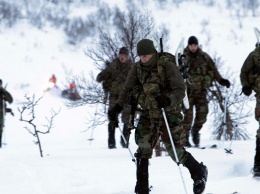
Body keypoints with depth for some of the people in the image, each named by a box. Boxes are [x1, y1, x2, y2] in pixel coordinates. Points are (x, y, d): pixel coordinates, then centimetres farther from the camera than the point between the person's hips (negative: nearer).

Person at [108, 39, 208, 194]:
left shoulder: (167, 66, -16)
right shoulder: (137, 69, -2)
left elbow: (180, 91, -22)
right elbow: (128, 89, 7)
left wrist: (167, 100, -41)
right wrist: (117, 108, -6)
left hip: (169, 114, -4)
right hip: (148, 115, 4)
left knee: (175, 150, -6)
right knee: (143, 148, -8)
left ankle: (199, 172, 19)